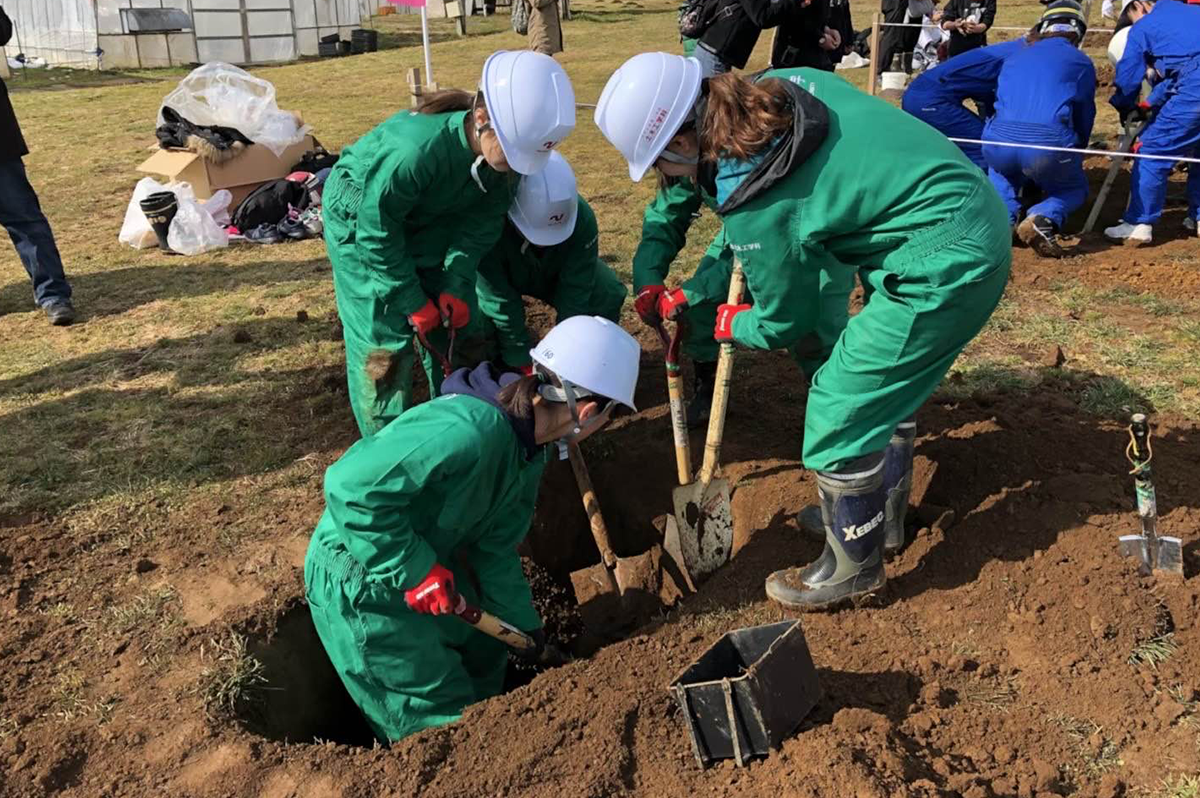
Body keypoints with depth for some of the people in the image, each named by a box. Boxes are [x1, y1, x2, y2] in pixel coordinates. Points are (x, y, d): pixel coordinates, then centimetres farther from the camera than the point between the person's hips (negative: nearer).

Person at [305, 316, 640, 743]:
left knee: (484, 656, 26)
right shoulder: (472, 430, -35)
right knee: (444, 719, 4)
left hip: (428, 567, 9)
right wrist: (416, 569, -31)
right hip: (358, 583, -9)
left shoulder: (527, 449, -3)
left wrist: (528, 629, 11)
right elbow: (351, 484, -37)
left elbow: (495, 550, 6)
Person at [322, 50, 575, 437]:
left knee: (457, 316, 5)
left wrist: (457, 282, -19)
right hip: (361, 213, -6)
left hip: (426, 216, 6)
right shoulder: (416, 148, -42)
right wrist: (413, 301, -22)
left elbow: (483, 219, -11)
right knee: (383, 334, -8)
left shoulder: (508, 150, -24)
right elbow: (377, 228, -29)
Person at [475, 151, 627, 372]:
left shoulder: (582, 218, -34)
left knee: (608, 294, -22)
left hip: (554, 274, 1)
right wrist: (525, 362, -30)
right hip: (503, 279, -1)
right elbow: (501, 305, -34)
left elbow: (574, 295, -29)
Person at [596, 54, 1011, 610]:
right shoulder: (783, 84, -1)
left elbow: (783, 324, -6)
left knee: (838, 412, -1)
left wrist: (730, 325, 17)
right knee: (886, 382, 24)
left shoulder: (757, 207, -22)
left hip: (946, 266, -10)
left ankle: (853, 567, 19)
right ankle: (883, 516, 43)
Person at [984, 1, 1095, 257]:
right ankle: (1043, 219, -6)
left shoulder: (1014, 57, 28)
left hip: (998, 141, 3)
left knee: (1000, 171, 39)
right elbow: (1084, 117, 26)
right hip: (1049, 145, -3)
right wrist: (1075, 153, 45)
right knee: (1074, 188, 27)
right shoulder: (1081, 63, 19)